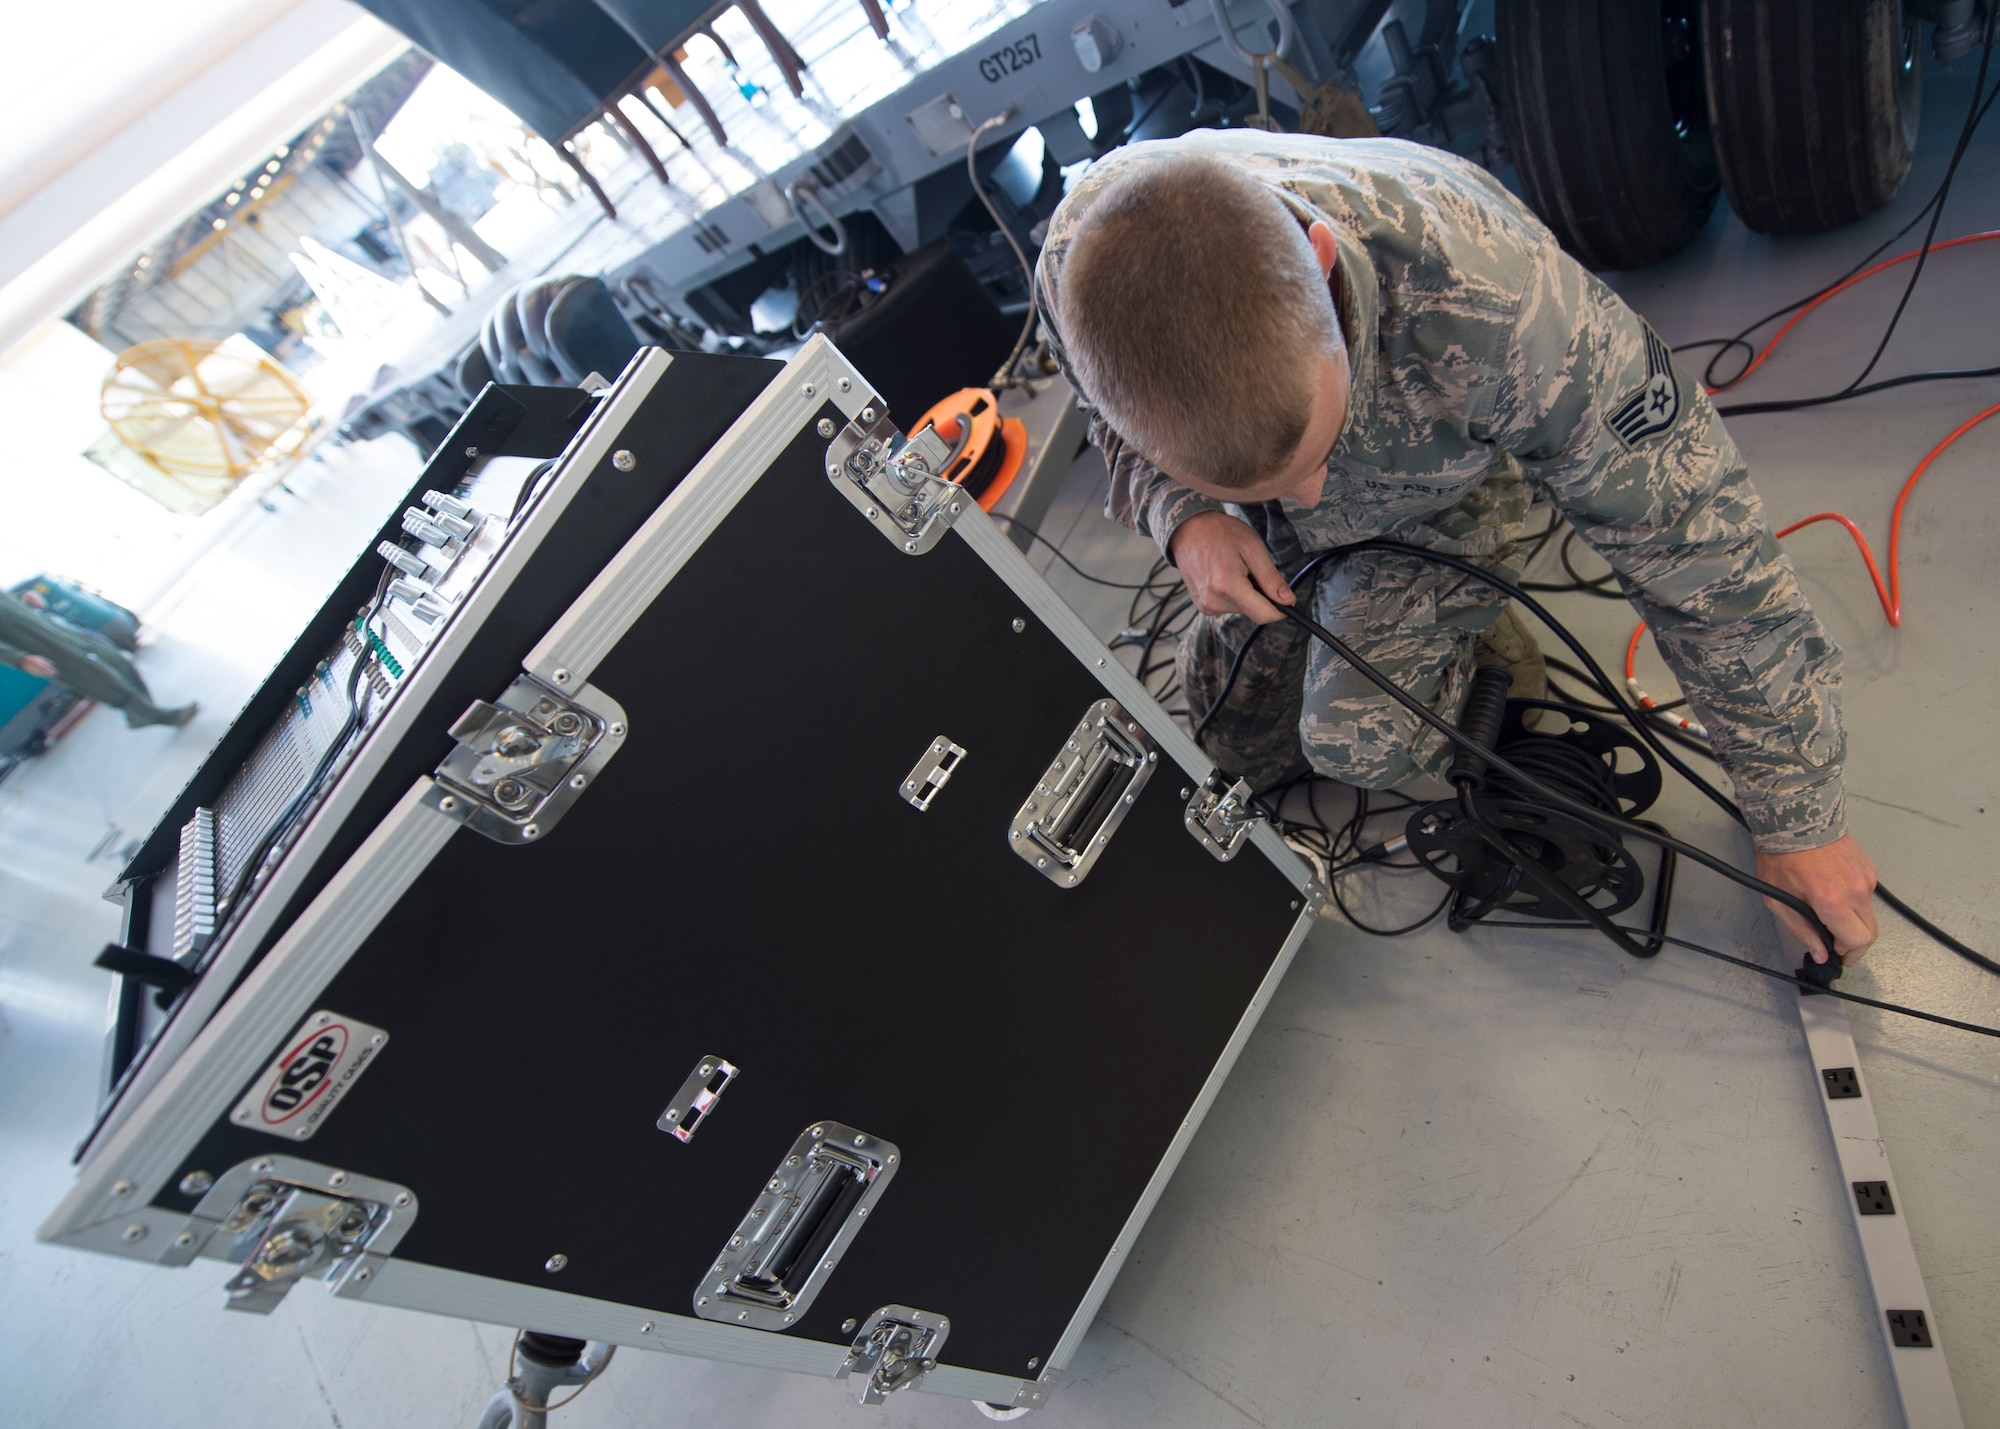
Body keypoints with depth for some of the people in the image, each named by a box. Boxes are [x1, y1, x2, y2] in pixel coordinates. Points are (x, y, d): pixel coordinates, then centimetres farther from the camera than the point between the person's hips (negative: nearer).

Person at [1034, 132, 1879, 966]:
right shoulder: (1078, 268, -35)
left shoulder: (1495, 306, -44)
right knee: (1227, 748, 8)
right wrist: (1182, 518, -32)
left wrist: (1799, 824, -22)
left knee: (1358, 740, -23)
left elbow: (1702, 547, -31)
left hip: (1445, 500, -3)